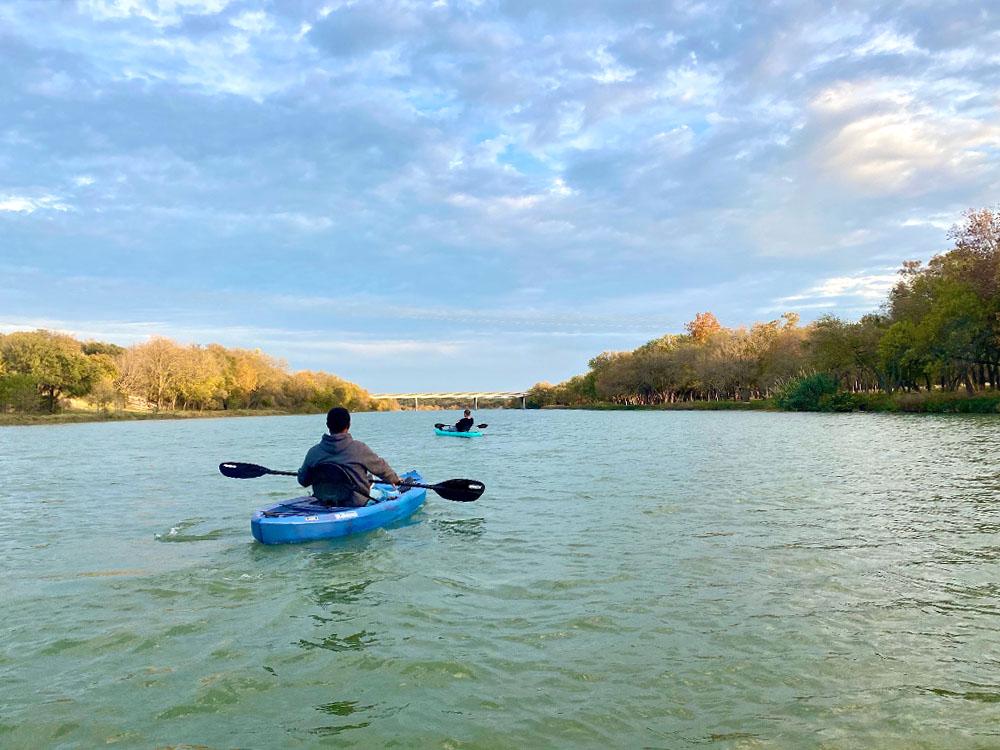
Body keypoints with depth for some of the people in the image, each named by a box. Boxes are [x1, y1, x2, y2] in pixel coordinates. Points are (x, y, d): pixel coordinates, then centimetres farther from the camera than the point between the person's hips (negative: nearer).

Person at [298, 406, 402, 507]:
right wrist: (396, 479, 19)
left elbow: (303, 481, 2)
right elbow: (380, 466, -2)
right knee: (382, 494, 25)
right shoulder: (358, 448, -17)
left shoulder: (313, 452, -9)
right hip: (356, 503, -4)